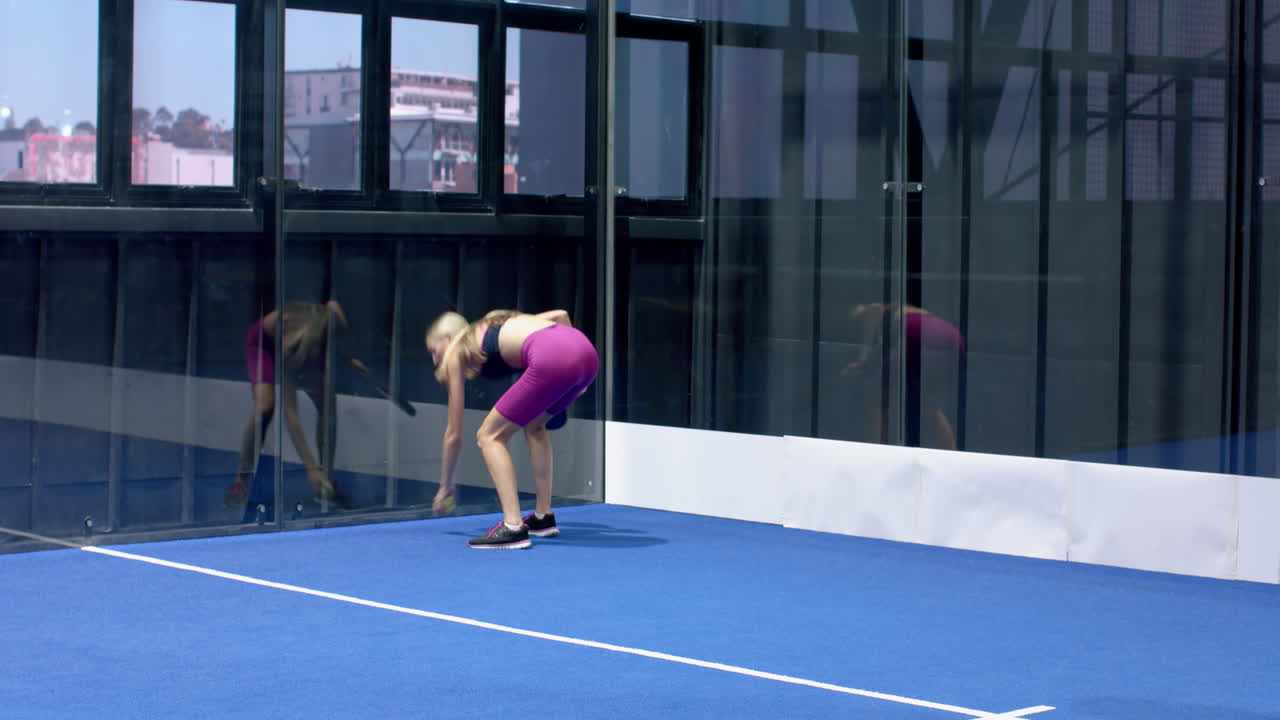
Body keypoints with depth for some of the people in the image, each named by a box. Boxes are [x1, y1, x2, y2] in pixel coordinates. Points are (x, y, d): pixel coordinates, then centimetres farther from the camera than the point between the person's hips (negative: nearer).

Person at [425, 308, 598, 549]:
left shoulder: (456, 354, 20)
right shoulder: (493, 327, 36)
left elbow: (454, 433, 24)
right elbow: (561, 314, 28)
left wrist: (446, 485, 36)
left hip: (553, 358, -7)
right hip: (586, 350, 7)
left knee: (490, 436, 9)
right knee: (534, 424, 31)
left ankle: (513, 527, -3)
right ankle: (544, 517, 31)